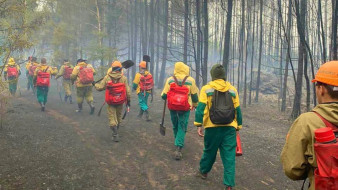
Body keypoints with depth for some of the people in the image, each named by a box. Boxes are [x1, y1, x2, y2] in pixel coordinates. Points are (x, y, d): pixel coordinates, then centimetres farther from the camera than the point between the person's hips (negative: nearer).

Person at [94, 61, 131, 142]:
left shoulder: (107, 77, -7)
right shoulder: (124, 78, -5)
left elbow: (100, 87, -4)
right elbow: (127, 90, -4)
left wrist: (95, 84, 17)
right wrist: (128, 100, 8)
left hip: (111, 102, -2)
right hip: (120, 102, 2)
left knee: (112, 118, 2)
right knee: (118, 117, 20)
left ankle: (115, 134, -8)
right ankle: (116, 131, 36)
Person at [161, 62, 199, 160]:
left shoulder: (170, 80, -5)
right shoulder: (190, 80, -6)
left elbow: (164, 96, -2)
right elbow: (195, 95, 4)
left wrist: (164, 96, 22)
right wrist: (195, 104, 22)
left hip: (172, 107, 2)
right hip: (185, 108, -2)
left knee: (175, 126, 21)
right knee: (182, 127, 3)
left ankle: (178, 142, 41)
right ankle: (179, 148, -10)